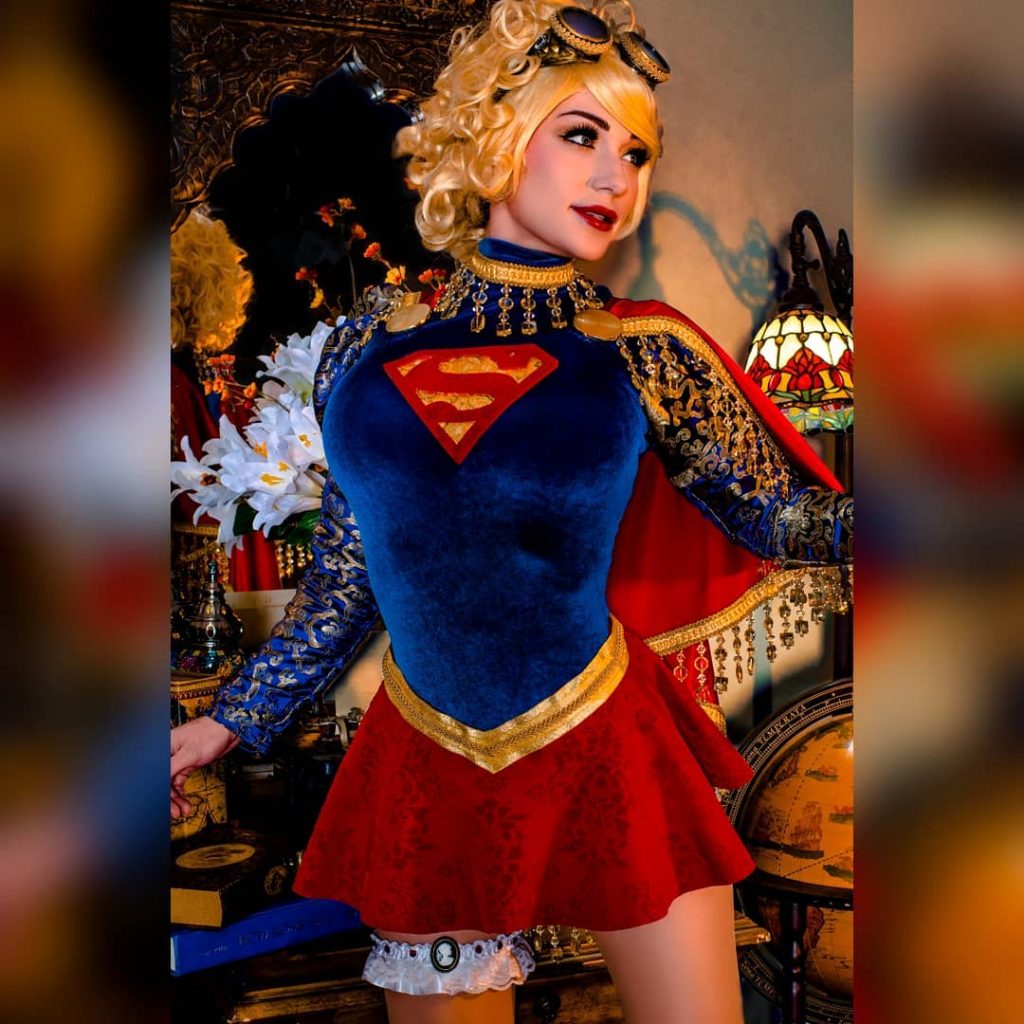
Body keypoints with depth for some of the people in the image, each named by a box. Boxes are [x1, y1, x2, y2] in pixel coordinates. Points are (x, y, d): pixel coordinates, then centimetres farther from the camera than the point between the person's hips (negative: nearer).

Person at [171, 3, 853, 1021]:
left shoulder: (643, 355, -4)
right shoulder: (366, 351, 0)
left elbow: (787, 518, 3)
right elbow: (349, 570, 11)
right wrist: (230, 719, 15)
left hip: (607, 752, -1)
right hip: (428, 771, 2)